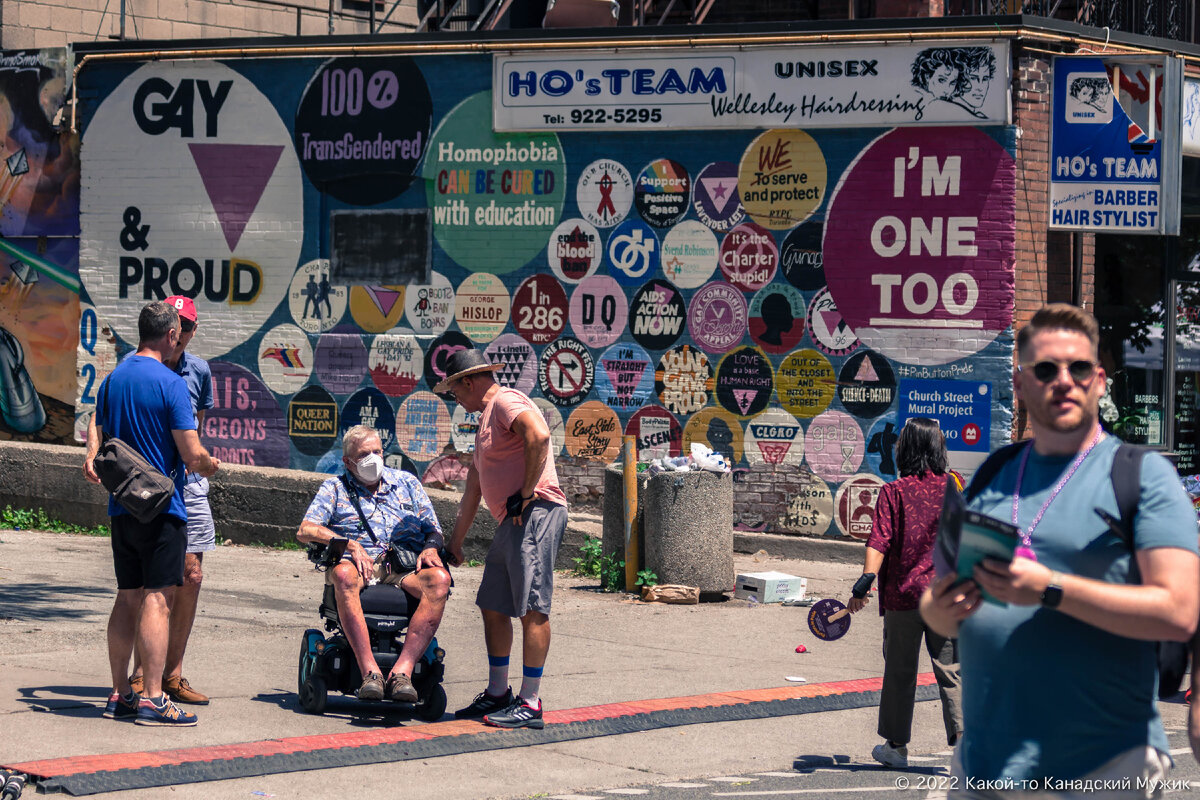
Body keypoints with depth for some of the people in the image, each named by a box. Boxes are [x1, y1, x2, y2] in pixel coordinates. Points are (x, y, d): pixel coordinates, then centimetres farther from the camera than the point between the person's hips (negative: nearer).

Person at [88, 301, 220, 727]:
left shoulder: (111, 380, 10)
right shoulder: (170, 383, -13)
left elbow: (101, 441, 17)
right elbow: (192, 454, -16)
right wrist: (210, 464, 5)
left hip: (121, 506, 7)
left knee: (128, 598, 12)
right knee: (157, 598, -7)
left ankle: (120, 695, 15)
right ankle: (151, 698, -11)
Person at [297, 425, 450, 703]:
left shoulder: (407, 482, 26)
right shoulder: (335, 489, 19)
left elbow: (434, 531, 22)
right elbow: (305, 531, 4)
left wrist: (430, 549, -3)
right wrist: (350, 546, -11)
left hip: (405, 568, 2)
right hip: (360, 564, -2)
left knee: (439, 579, -33)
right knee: (344, 575, -40)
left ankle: (402, 671, -42)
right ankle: (369, 670, -46)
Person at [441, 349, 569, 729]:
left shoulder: (506, 402, -5)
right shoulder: (486, 418, 27)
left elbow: (538, 435, -27)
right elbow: (474, 488, 32)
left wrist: (526, 493, -20)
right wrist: (455, 542, 34)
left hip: (535, 513, -11)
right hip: (511, 523, 11)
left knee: (532, 609, -11)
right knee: (492, 607, 14)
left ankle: (530, 705, -12)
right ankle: (498, 693, 25)